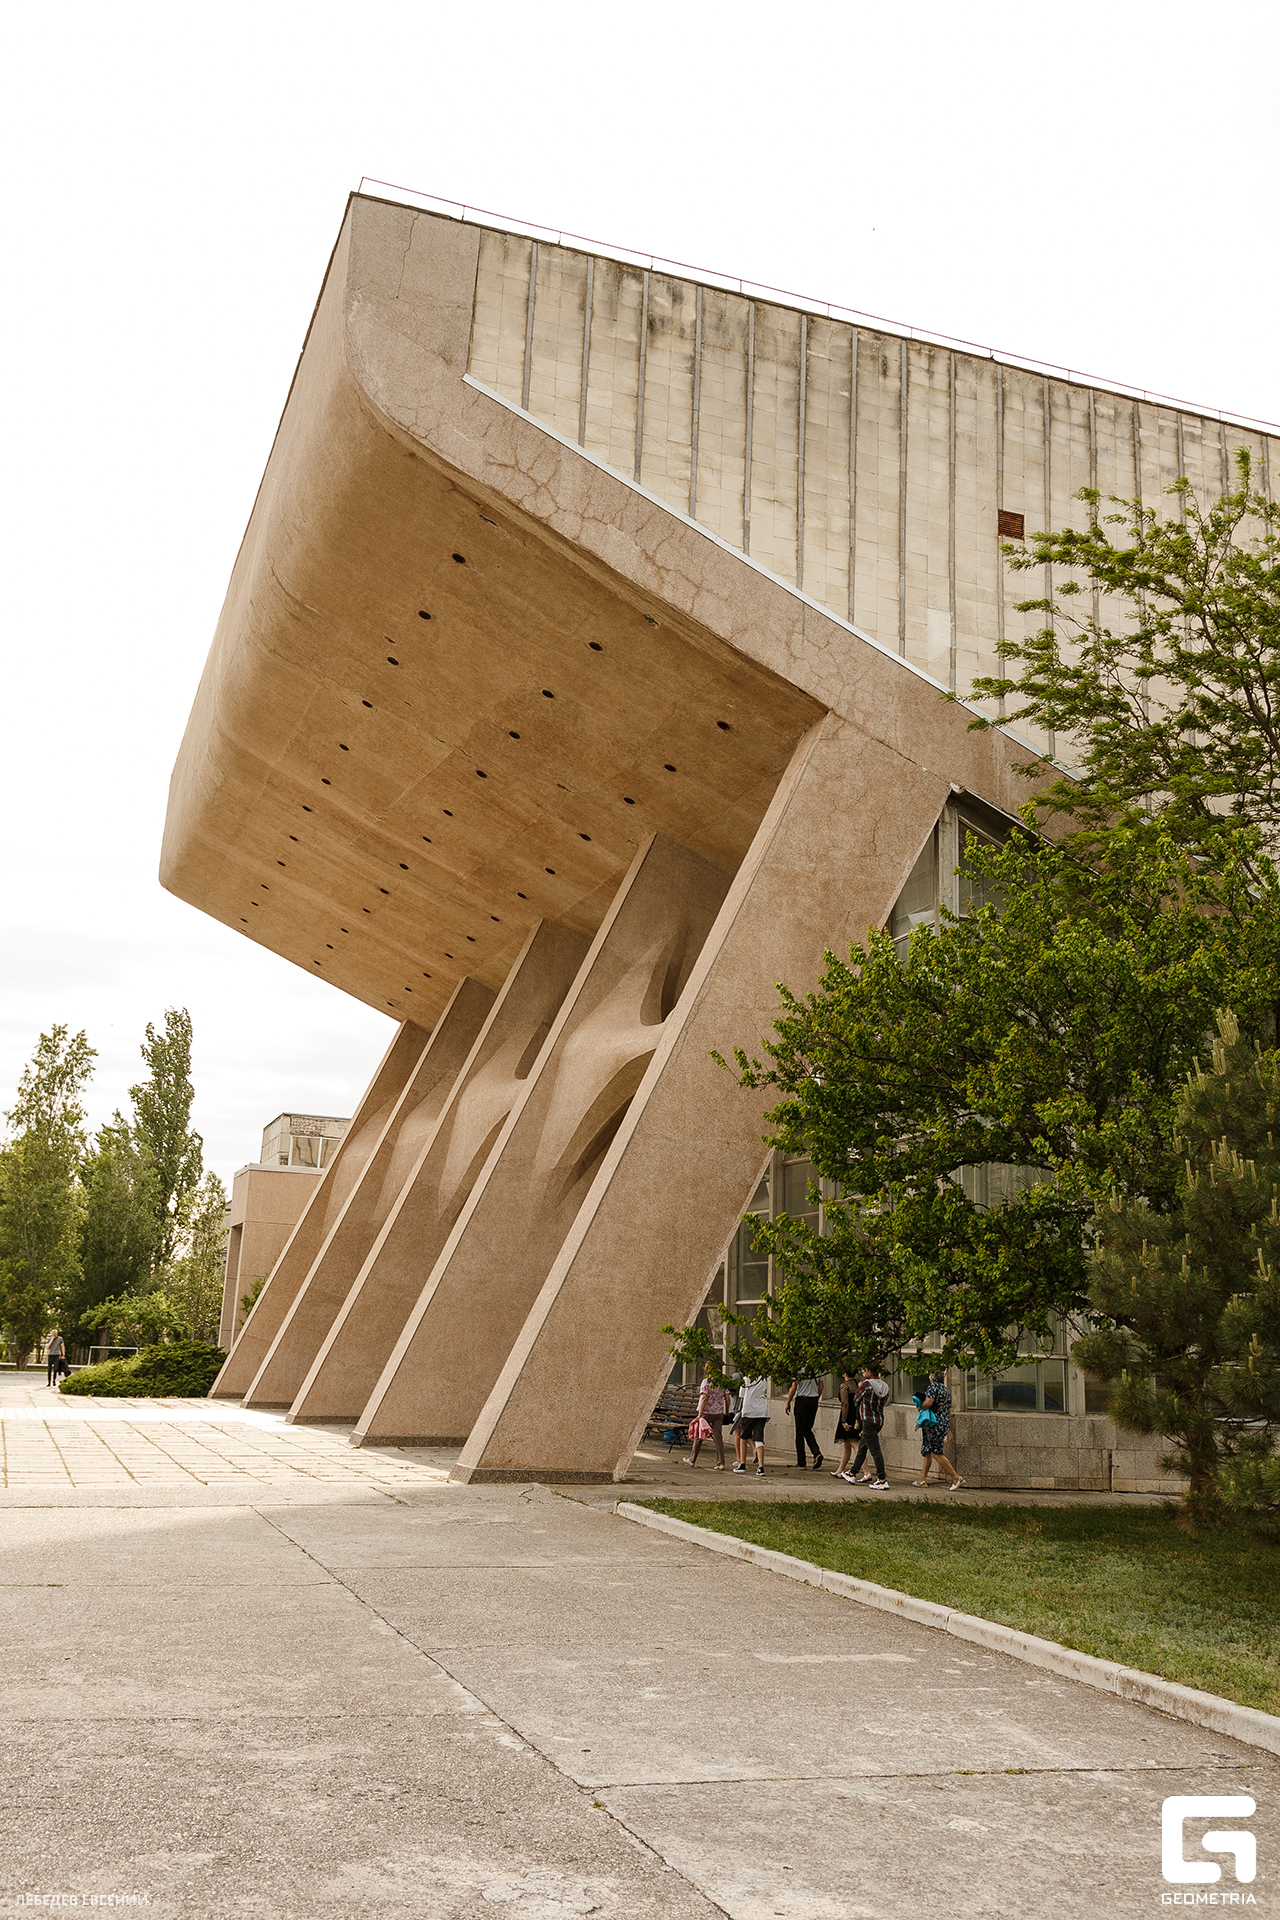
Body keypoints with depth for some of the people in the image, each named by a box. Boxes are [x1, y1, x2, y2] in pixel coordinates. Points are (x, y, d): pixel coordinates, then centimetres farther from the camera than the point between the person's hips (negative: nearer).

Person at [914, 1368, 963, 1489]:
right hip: (944, 1422, 9)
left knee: (936, 1453, -9)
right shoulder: (946, 1390, 18)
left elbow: (928, 1403, -22)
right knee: (928, 1452, 14)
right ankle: (922, 1479, 16)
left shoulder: (934, 1386, -9)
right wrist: (949, 1428, 27)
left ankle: (956, 1478, -12)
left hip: (935, 1424, -9)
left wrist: (920, 1407, -2)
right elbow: (949, 1411, 21)